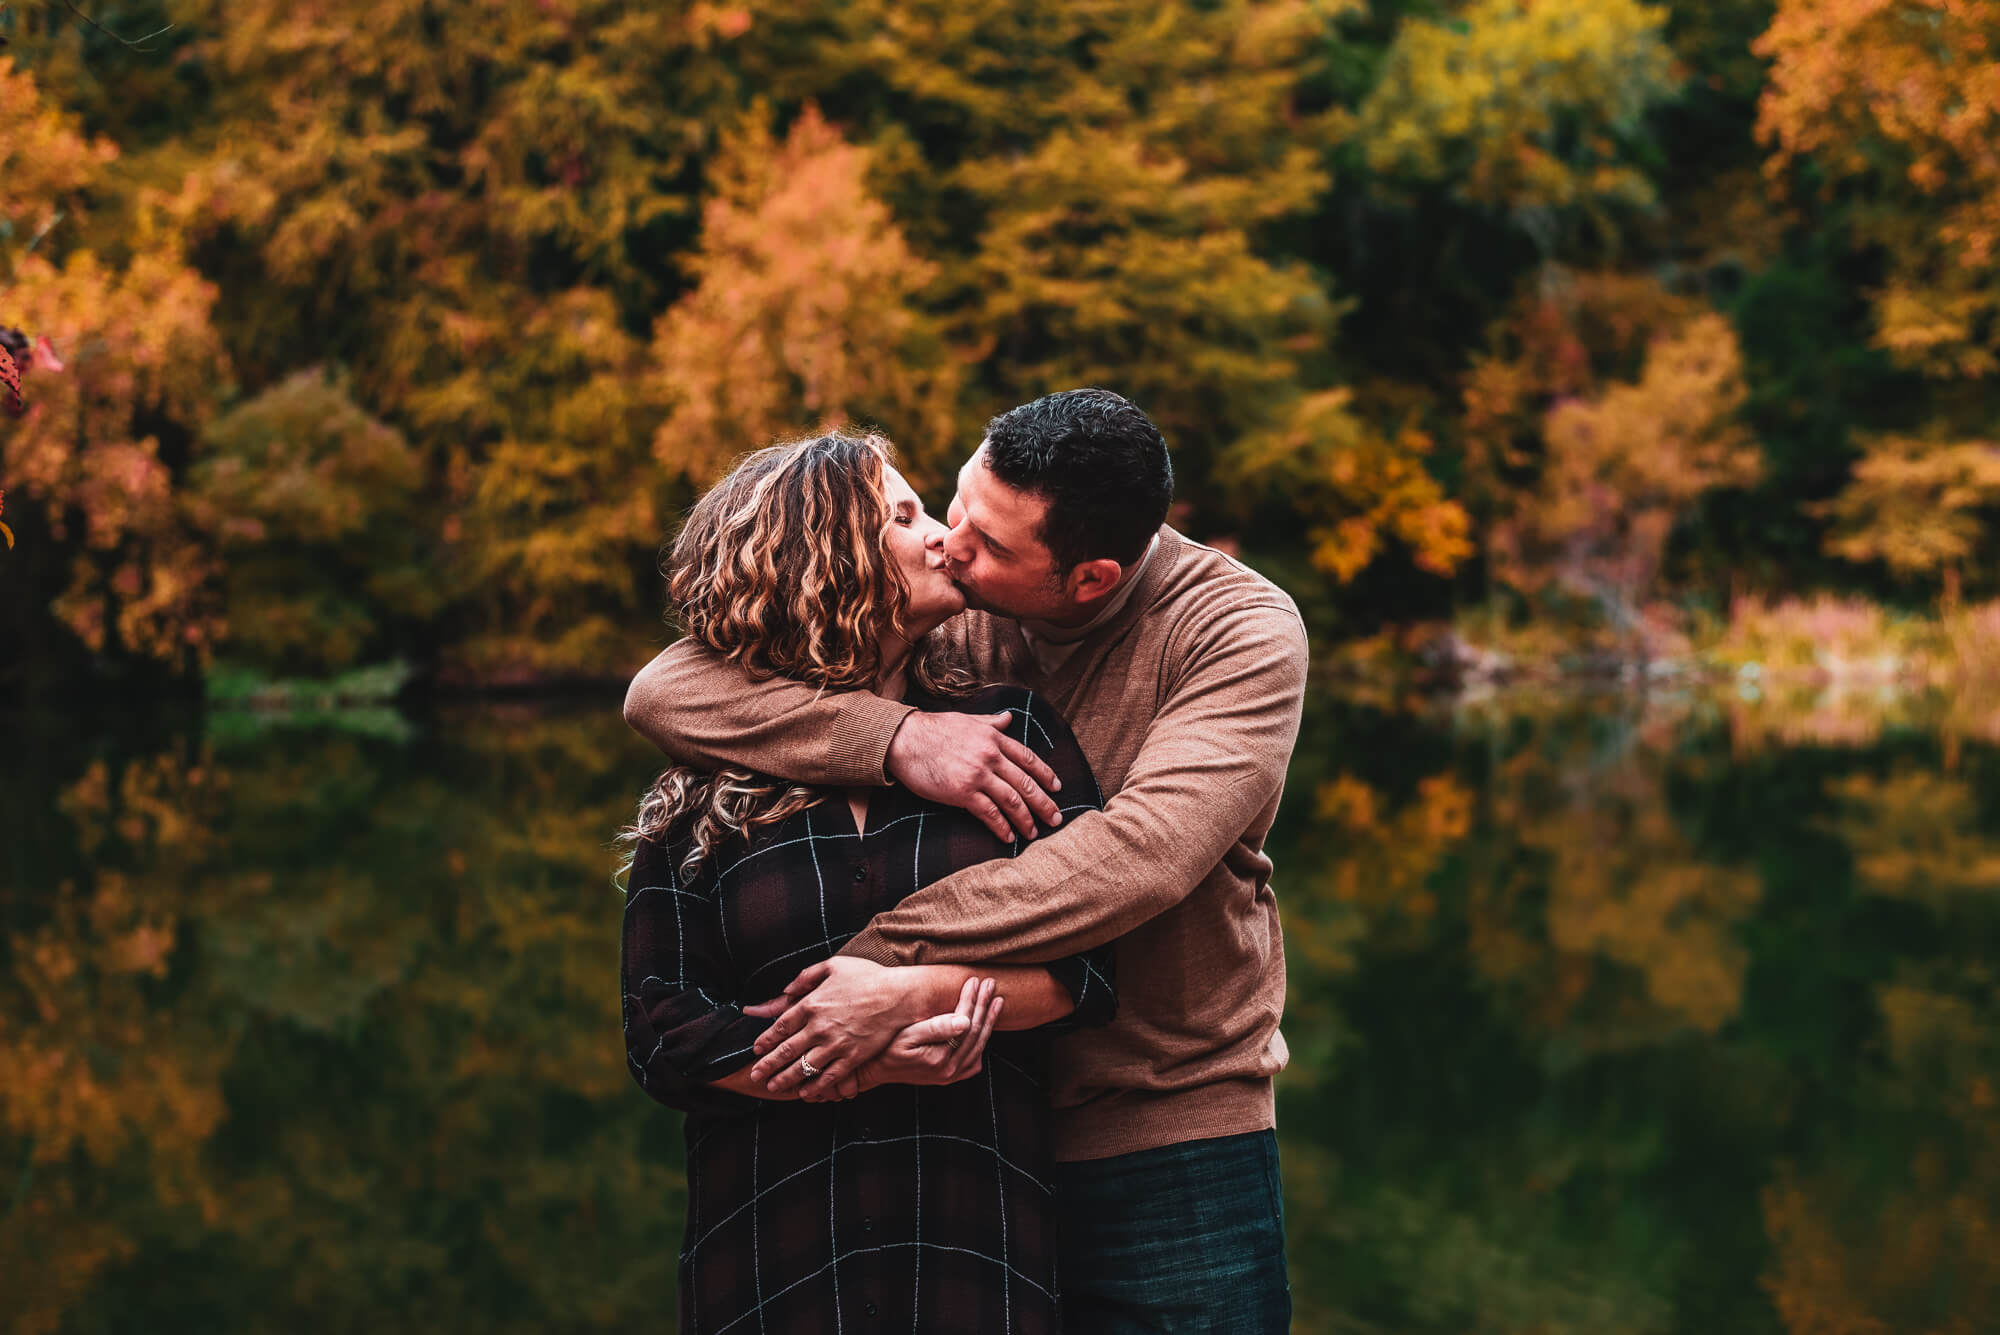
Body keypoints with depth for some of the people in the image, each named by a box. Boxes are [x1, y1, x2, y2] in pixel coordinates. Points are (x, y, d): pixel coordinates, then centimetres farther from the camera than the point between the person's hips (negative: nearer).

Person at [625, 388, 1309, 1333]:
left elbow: (1144, 854, -28)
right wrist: (898, 736, -26)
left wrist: (897, 961, -33)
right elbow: (665, 690, -11)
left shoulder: (1241, 629, -12)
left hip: (1171, 1145, -2)